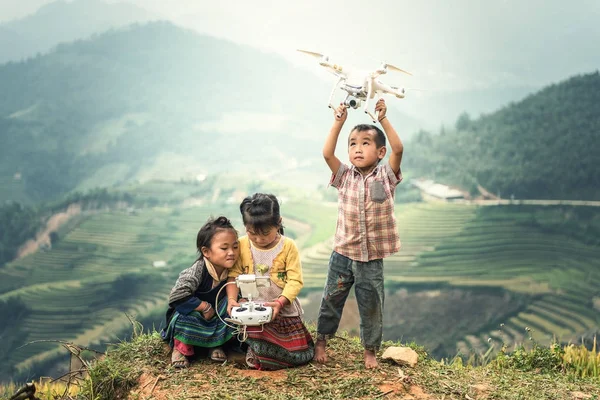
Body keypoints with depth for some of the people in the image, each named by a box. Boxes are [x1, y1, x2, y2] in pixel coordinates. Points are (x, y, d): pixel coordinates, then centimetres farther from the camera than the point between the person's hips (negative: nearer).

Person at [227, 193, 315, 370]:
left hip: (283, 310, 0)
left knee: (299, 355, 2)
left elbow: (295, 280, -12)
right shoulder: (241, 245, -3)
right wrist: (231, 299, -18)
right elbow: (234, 276, -2)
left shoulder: (288, 246, -10)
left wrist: (280, 302, -26)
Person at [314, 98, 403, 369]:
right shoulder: (345, 177, 2)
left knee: (372, 306, 9)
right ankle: (321, 341, 31)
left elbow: (398, 149, -16)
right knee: (331, 299, 12)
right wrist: (339, 122, -13)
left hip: (372, 257, -1)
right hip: (343, 253, 1)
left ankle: (370, 350, 26)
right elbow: (327, 154, -11)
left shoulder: (386, 176, -2)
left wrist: (383, 119, -20)